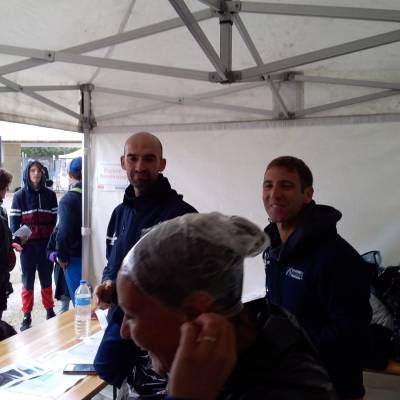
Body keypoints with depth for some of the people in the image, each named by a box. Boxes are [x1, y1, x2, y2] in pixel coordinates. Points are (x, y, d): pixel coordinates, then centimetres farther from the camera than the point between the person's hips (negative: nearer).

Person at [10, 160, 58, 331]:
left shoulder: (50, 195, 5)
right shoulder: (19, 195, 0)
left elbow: (55, 219, 4)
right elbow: (13, 220, -2)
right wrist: (18, 240, -16)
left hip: (46, 244, 1)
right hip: (28, 244, -1)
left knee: (47, 278, 11)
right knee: (28, 280, 6)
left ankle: (50, 311, 23)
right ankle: (26, 316, 14)